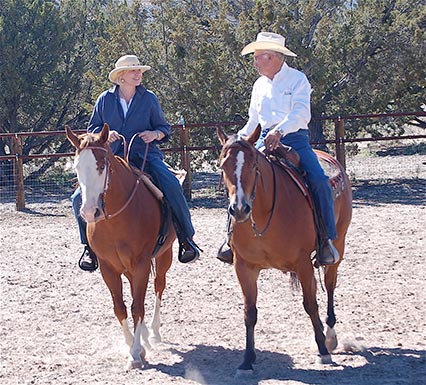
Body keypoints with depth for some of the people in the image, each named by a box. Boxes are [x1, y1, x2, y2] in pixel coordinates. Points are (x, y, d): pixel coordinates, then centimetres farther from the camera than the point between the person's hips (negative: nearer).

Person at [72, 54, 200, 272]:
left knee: (171, 186, -29)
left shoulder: (149, 99, 7)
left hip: (145, 157, -1)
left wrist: (155, 134, -9)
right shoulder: (105, 100, 7)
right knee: (80, 198, -15)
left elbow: (164, 128, 14)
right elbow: (92, 129, 14)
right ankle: (90, 246, 4)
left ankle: (186, 239, -17)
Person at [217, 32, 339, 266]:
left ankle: (327, 240, -13)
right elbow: (253, 121, 25)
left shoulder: (297, 79, -1)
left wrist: (280, 131, -33)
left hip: (294, 139, -5)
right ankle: (234, 236, -7)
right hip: (265, 141, 5)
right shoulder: (260, 85, 18)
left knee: (319, 181, -24)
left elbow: (301, 113, -16)